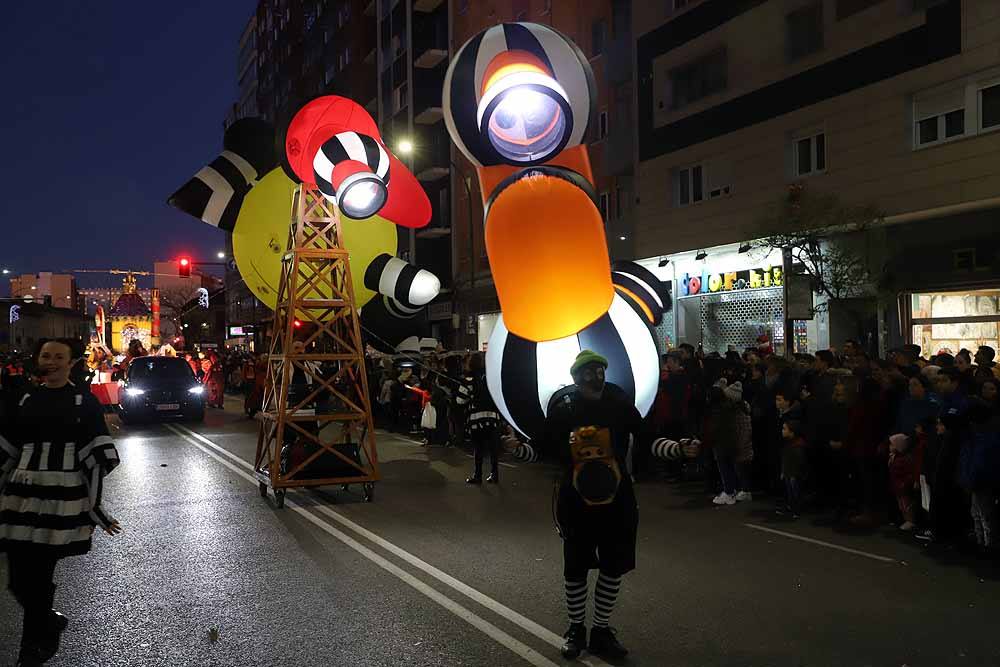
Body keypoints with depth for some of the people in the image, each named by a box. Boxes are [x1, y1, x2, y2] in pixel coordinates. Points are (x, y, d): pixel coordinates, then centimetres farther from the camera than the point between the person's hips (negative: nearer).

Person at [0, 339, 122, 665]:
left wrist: (95, 506, -7)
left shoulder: (84, 400, 0)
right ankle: (48, 625, 34)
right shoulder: (28, 399, 12)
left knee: (38, 577, -2)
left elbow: (96, 456, -3)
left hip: (63, 495, -4)